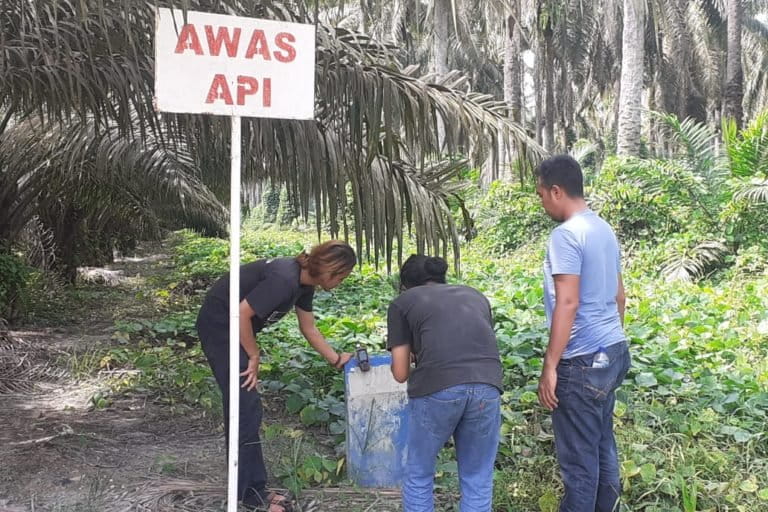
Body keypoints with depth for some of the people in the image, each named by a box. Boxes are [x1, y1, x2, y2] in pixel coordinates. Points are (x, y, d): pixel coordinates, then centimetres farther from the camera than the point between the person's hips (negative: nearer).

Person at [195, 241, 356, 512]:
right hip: (219, 325, -10)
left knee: (242, 406, 13)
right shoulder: (284, 280, -29)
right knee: (246, 407, -7)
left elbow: (309, 329, 12)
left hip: (234, 327, 10)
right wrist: (254, 357, -14)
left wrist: (336, 359, 13)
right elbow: (243, 313, -26)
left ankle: (246, 486, 23)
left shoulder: (304, 283, 1)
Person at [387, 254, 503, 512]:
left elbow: (400, 373, 16)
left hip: (436, 388, -3)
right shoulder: (476, 295, 30)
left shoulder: (402, 302, 20)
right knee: (478, 480, 17)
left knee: (418, 476, 19)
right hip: (487, 385, 3)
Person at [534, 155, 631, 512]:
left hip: (582, 361, -9)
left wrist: (550, 366, -20)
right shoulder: (604, 229, 11)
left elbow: (568, 303, -23)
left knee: (578, 455, 1)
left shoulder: (566, 234, -17)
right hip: (613, 352, 9)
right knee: (602, 444, 18)